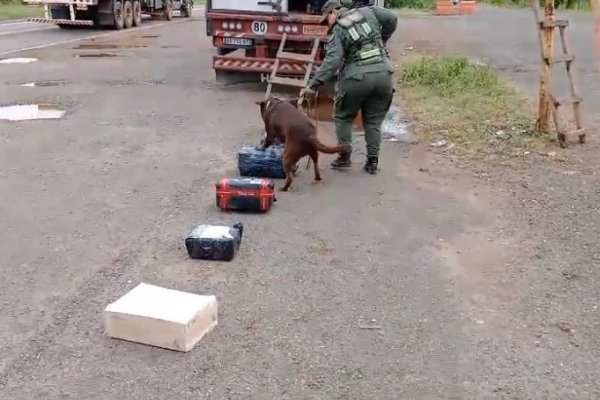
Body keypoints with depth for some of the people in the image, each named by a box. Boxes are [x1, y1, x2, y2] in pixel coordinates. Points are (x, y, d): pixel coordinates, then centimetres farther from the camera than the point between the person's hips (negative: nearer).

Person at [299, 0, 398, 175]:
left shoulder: (337, 32, 0)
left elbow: (332, 61, -13)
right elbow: (392, 18, 10)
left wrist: (313, 85, -17)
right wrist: (382, 41, 25)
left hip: (357, 77, -4)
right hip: (383, 74, 4)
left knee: (343, 117, 17)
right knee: (374, 121, 14)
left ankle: (344, 156, 13)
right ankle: (372, 161, 10)